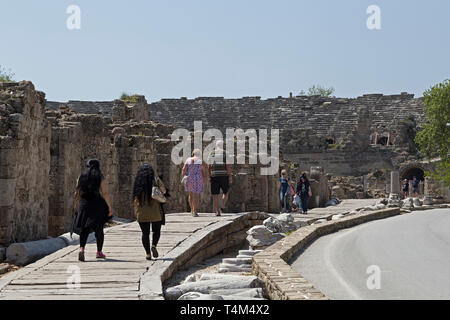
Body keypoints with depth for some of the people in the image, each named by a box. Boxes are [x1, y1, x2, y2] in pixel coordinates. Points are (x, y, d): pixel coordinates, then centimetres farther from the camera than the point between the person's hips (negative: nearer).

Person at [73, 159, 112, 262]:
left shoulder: (81, 177, 7)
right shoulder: (100, 178, -3)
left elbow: (77, 193, 7)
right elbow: (105, 193, -10)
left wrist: (76, 206, 16)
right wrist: (109, 207, -6)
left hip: (84, 204, 2)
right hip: (98, 205, -2)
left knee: (85, 228, 4)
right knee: (99, 229, 12)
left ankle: (81, 249, -20)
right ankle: (99, 252, 21)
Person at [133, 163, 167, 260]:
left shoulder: (138, 182, 2)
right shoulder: (156, 180, -4)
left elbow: (135, 198, 1)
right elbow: (164, 191, -12)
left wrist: (136, 211, 8)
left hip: (142, 212, 1)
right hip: (155, 211, -1)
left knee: (145, 233, 9)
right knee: (156, 231, 15)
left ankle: (148, 253, 4)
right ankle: (154, 245, -9)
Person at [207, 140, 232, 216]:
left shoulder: (211, 153, 6)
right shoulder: (225, 153, -2)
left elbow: (209, 166, 6)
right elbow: (228, 166, -9)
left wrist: (209, 176, 13)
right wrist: (230, 176, -7)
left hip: (214, 176, 2)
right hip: (224, 176, -2)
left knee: (215, 195, 3)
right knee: (225, 192, 18)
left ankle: (217, 211, -3)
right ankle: (223, 206, 0)